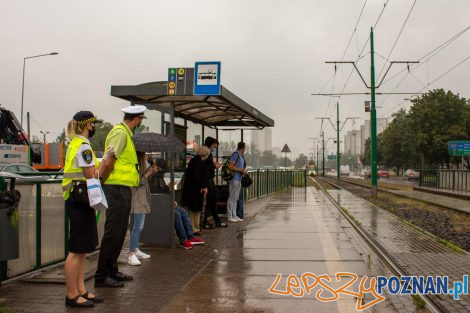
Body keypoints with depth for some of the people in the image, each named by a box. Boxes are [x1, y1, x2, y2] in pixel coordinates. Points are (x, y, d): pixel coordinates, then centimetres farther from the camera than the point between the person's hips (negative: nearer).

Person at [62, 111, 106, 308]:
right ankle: (71, 295, 2)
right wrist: (105, 161, -1)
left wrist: (103, 162, 11)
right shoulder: (83, 146, -13)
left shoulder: (75, 144, 18)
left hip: (77, 201, 10)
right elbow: (92, 176, -15)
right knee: (77, 250, -5)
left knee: (82, 249, 13)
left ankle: (81, 290, 20)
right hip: (80, 201, -10)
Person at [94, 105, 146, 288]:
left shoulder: (126, 134, 18)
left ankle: (112, 271, 25)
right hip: (116, 189, -10)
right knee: (112, 234, -6)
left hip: (124, 190, 10)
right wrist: (101, 182, -11)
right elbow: (109, 161, -20)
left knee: (119, 233, 15)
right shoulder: (120, 133, -12)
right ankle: (101, 276, 1)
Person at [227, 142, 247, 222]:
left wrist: (243, 171, 7)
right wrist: (241, 170, -14)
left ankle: (234, 215, 17)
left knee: (236, 198, 12)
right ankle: (229, 216, -2)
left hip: (239, 179, 9)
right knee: (232, 198, -6)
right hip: (234, 179, -9)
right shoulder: (235, 154, -12)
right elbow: (230, 166, -18)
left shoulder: (241, 156, 17)